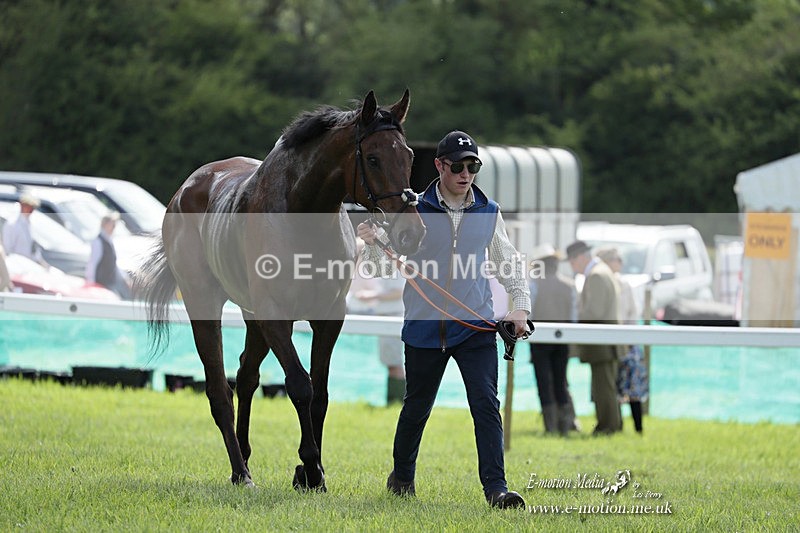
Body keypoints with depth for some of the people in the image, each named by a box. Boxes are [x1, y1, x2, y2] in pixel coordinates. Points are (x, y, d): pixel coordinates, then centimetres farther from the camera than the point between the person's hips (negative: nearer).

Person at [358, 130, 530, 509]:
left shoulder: (488, 213, 5)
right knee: (417, 406, 12)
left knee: (486, 403, -11)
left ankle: (495, 487, -12)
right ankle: (402, 475, 34)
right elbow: (383, 264, -1)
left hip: (476, 327, 1)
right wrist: (373, 244, -23)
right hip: (424, 327, -1)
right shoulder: (414, 211, -3)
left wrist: (520, 307, 4)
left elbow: (509, 262, 15)